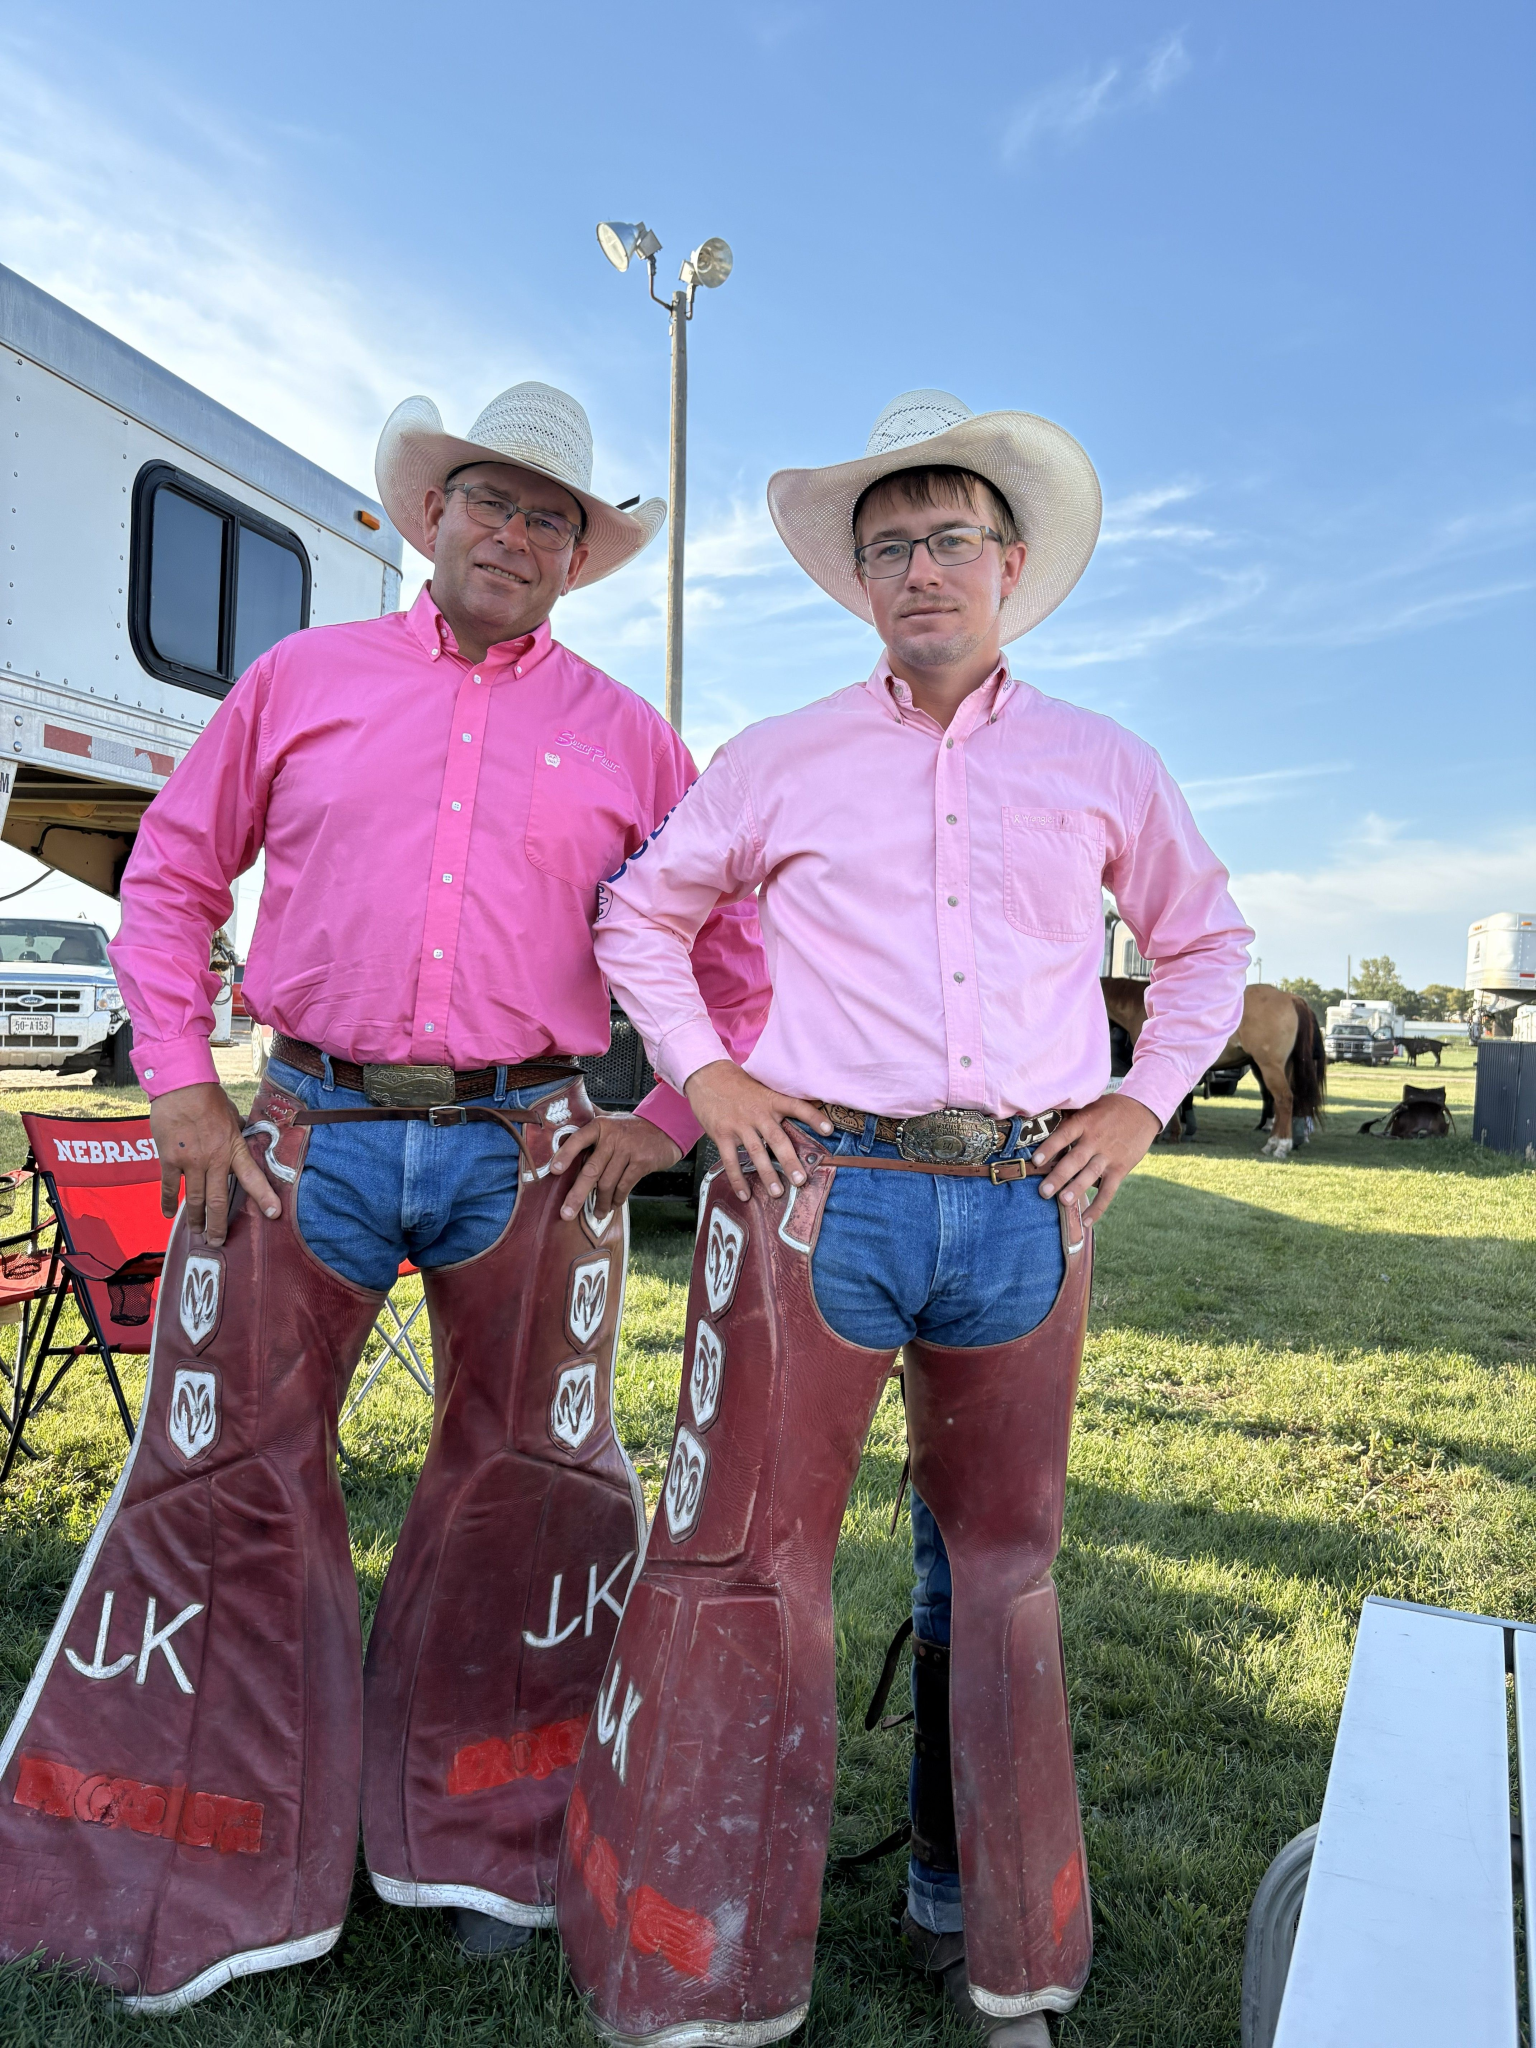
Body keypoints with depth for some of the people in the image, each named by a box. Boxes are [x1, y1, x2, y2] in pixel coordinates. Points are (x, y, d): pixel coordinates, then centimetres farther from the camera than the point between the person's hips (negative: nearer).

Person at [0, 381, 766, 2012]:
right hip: (309, 1131, 1)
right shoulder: (304, 678, 10)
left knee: (533, 1485, 8)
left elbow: (737, 954, 10)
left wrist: (666, 1125, 1)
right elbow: (172, 873, 12)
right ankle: (194, 1886, 28)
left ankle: (482, 1849, 32)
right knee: (223, 1476, 6)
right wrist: (178, 1087, 3)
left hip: (527, 1146, 0)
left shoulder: (626, 739, 9)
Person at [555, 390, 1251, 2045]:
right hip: (819, 1191, -1)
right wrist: (702, 1071, 3)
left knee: (998, 1564, 13)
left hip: (1027, 1210, 2)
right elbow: (641, 909, 16)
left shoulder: (1102, 767, 13)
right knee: (747, 1556, -2)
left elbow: (1205, 939, 23)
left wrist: (1144, 1102, 10)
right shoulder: (783, 759, 8)